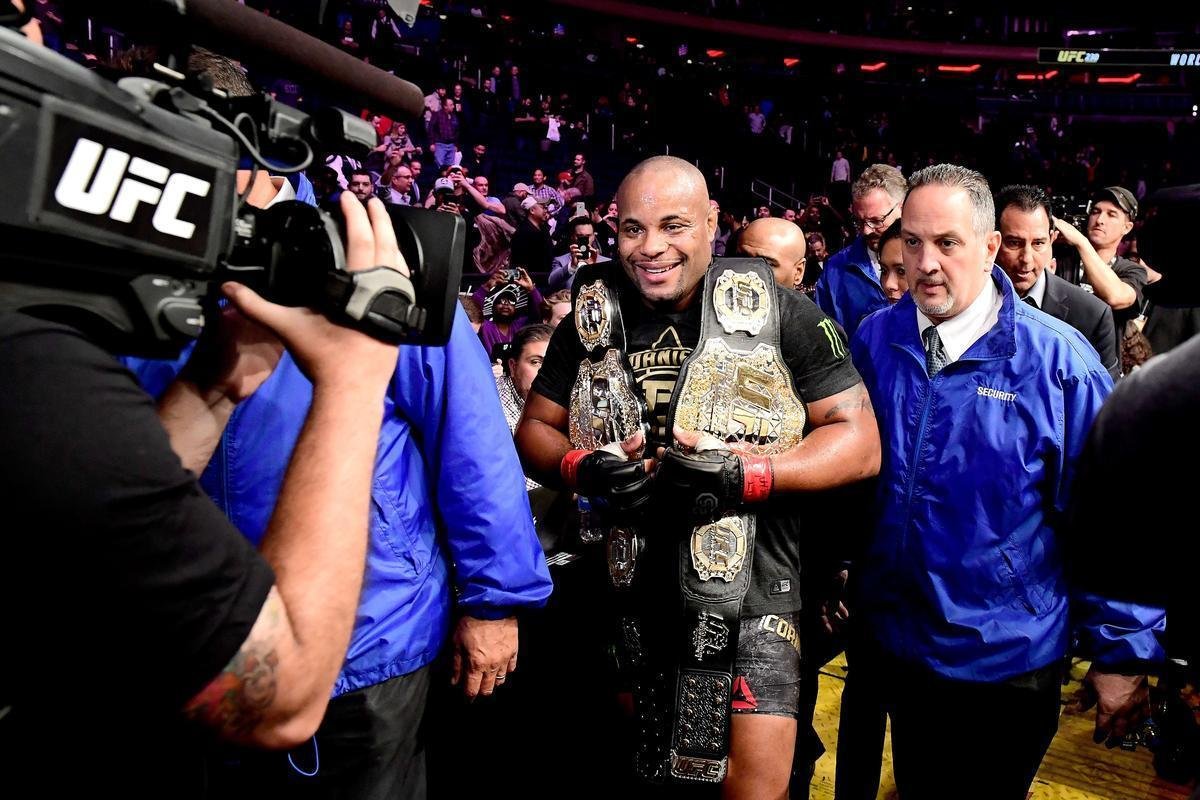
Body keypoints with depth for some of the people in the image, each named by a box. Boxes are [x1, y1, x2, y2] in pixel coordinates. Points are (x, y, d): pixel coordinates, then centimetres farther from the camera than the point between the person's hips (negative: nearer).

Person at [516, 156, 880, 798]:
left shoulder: (780, 313, -7)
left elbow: (860, 442, -7)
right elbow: (535, 430, 9)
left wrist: (743, 474, -22)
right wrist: (582, 469, -14)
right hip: (628, 582, 4)